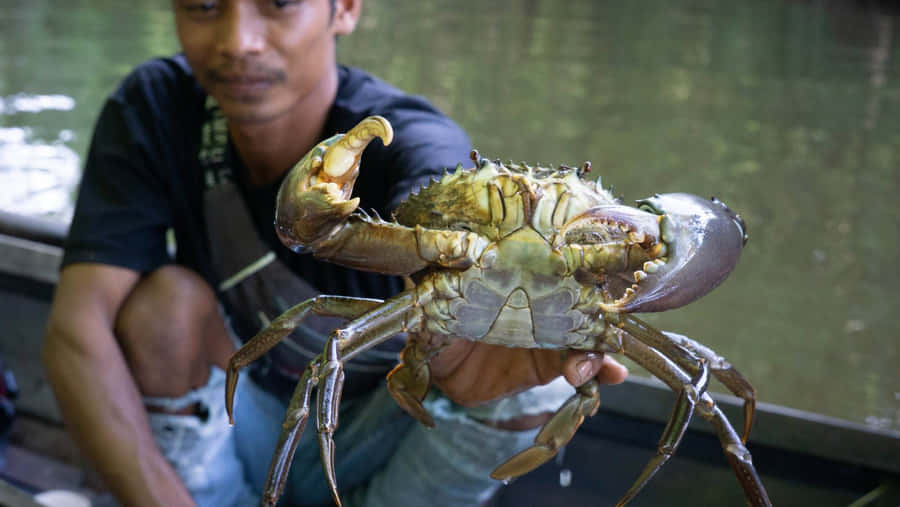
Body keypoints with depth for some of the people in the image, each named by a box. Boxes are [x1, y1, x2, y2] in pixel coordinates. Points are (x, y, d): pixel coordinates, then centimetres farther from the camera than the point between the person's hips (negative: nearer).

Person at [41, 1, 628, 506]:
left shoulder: (408, 141, -26)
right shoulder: (151, 109, -19)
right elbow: (76, 326, -27)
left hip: (372, 439, -2)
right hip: (237, 427, 2)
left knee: (531, 373, -28)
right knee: (167, 295, -27)